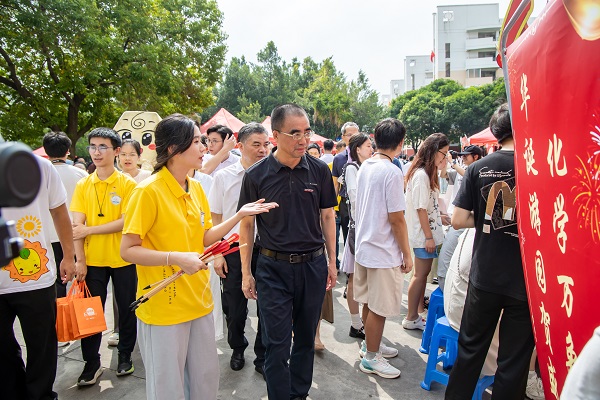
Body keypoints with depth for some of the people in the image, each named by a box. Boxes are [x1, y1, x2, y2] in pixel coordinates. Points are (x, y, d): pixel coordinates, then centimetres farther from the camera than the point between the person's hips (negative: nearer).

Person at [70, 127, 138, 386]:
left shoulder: (127, 184, -6)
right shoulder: (83, 185, 3)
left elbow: (126, 222, -14)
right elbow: (77, 225, -1)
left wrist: (88, 230, -15)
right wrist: (79, 260, -7)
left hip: (122, 259, -2)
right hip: (93, 260, 3)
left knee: (126, 309, 10)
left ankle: (125, 355, 29)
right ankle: (91, 363, 23)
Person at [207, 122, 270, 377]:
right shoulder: (224, 177, 0)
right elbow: (215, 219, 5)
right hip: (233, 251, 1)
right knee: (234, 309, 13)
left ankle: (263, 357, 28)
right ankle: (237, 348, 39)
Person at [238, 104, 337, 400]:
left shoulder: (319, 170, -1)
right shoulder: (256, 175, -7)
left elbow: (327, 216, 7)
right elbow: (247, 225, 0)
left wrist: (331, 262, 6)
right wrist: (246, 273, 0)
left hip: (313, 265, 3)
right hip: (273, 267, -2)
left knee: (305, 337, 17)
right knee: (276, 344, 4)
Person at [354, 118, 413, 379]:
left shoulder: (364, 167, 5)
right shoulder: (392, 172, -19)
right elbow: (397, 219, -19)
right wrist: (406, 255, -9)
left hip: (364, 246, 8)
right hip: (384, 252, -8)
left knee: (369, 303, 21)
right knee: (379, 308, 6)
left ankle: (370, 344, 38)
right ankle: (371, 358, 21)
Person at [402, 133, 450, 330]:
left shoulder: (427, 173, 14)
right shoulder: (421, 175, -17)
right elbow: (421, 208, -19)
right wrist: (429, 236, -18)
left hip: (429, 233, 9)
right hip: (423, 234, -9)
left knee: (422, 273, 14)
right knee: (420, 274, -1)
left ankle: (418, 313, 25)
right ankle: (411, 318, 11)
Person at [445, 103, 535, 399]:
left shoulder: (478, 168, -4)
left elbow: (458, 220, -6)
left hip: (484, 277, 2)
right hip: (525, 280, -2)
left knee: (470, 349, 18)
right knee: (514, 360, 12)